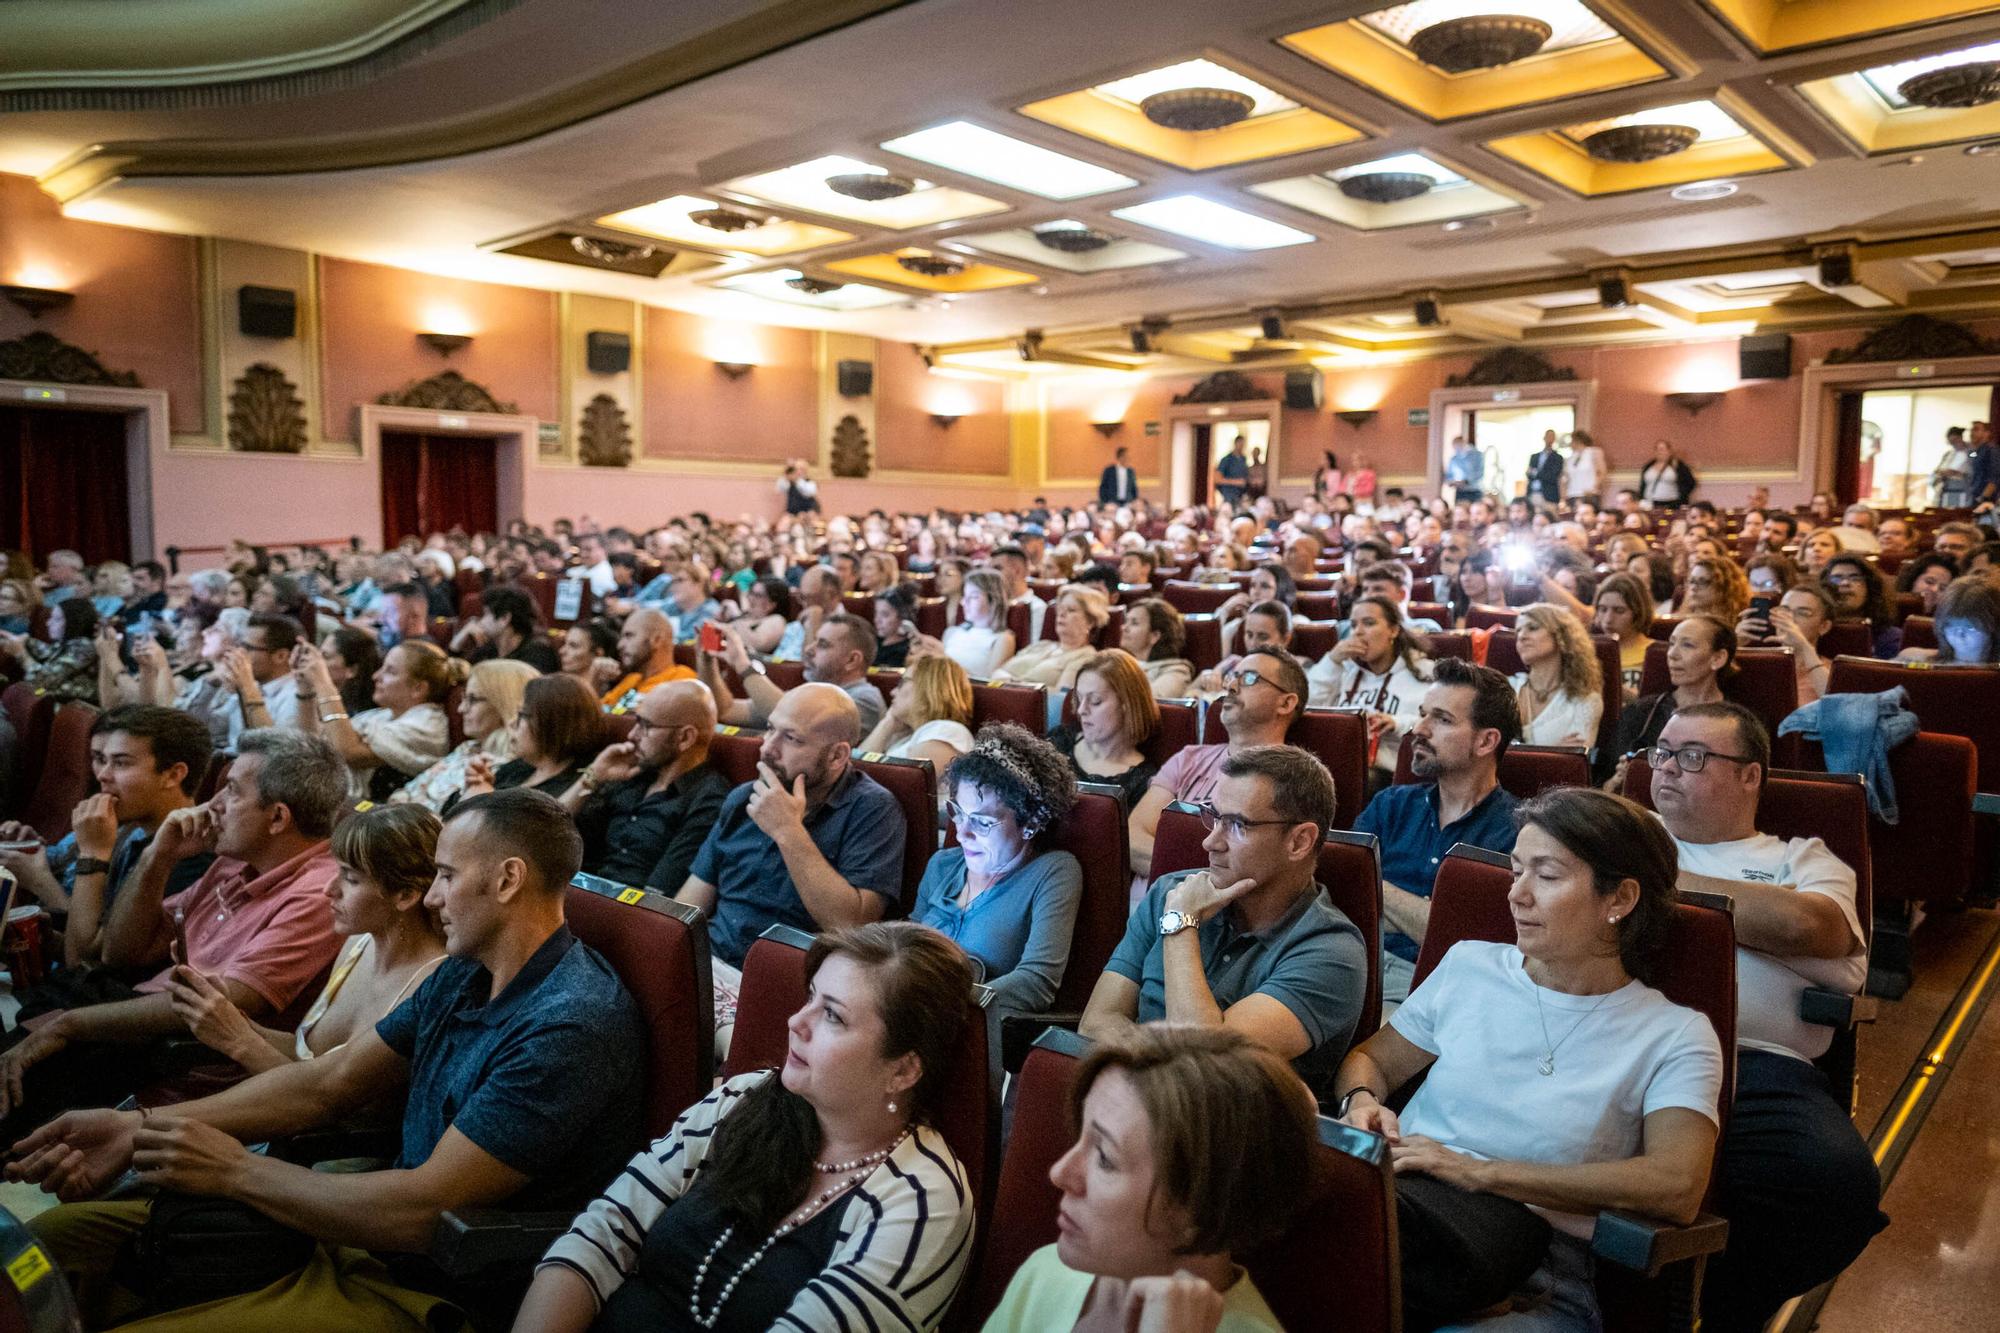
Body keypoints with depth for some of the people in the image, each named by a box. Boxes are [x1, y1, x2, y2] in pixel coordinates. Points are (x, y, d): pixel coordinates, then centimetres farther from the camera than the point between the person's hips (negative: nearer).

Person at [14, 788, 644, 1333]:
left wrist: (233, 1169, -14)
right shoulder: (466, 975, 6)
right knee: (59, 1234, 6)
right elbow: (327, 1082, 10)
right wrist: (144, 1127, -1)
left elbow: (425, 1210, -26)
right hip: (382, 1219, 9)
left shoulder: (570, 1025, -26)